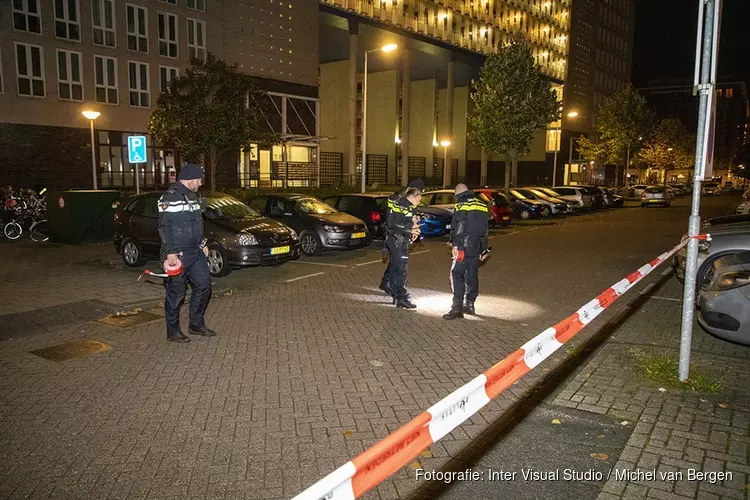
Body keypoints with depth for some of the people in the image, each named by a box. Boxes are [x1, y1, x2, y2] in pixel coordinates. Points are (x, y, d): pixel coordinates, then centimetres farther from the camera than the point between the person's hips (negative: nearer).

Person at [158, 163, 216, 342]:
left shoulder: (192, 196, 15)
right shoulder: (170, 197, -14)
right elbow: (164, 227, -18)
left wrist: (202, 244, 21)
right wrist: (170, 253, -21)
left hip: (195, 252, 9)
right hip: (178, 255, -9)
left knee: (203, 286, 12)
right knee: (176, 294, 0)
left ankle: (196, 325, 24)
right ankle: (173, 332, 13)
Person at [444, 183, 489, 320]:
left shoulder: (462, 206, -6)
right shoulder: (482, 205, 16)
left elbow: (457, 227, -16)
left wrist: (455, 244, -15)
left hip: (464, 247, -8)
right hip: (478, 247, 8)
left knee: (457, 274, -8)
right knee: (472, 275, 15)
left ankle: (457, 308, -15)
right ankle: (469, 304, 24)